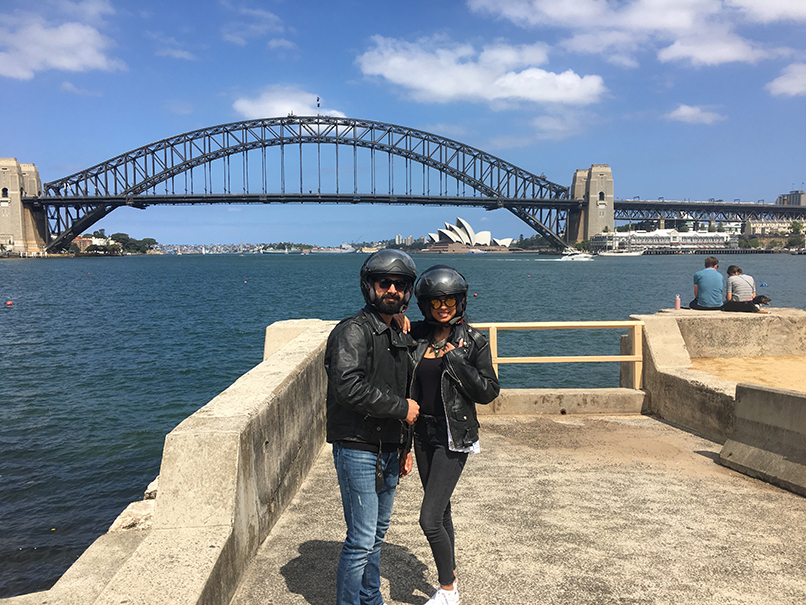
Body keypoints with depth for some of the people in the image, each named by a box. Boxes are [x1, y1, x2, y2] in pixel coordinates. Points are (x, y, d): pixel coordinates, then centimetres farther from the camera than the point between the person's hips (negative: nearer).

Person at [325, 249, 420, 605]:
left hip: (389, 452, 8)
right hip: (358, 450, -8)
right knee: (361, 541, -4)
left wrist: (404, 448, 20)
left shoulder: (401, 338, 13)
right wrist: (401, 408, -19)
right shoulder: (353, 331, -14)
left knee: (377, 533, 20)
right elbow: (349, 386, -28)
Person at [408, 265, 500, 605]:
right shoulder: (416, 335, 1)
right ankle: (451, 575, 38)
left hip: (454, 437, -5)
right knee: (440, 510, 19)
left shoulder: (473, 342, -8)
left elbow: (488, 392, -10)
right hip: (423, 433, 5)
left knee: (429, 519, -7)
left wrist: (455, 360, -19)